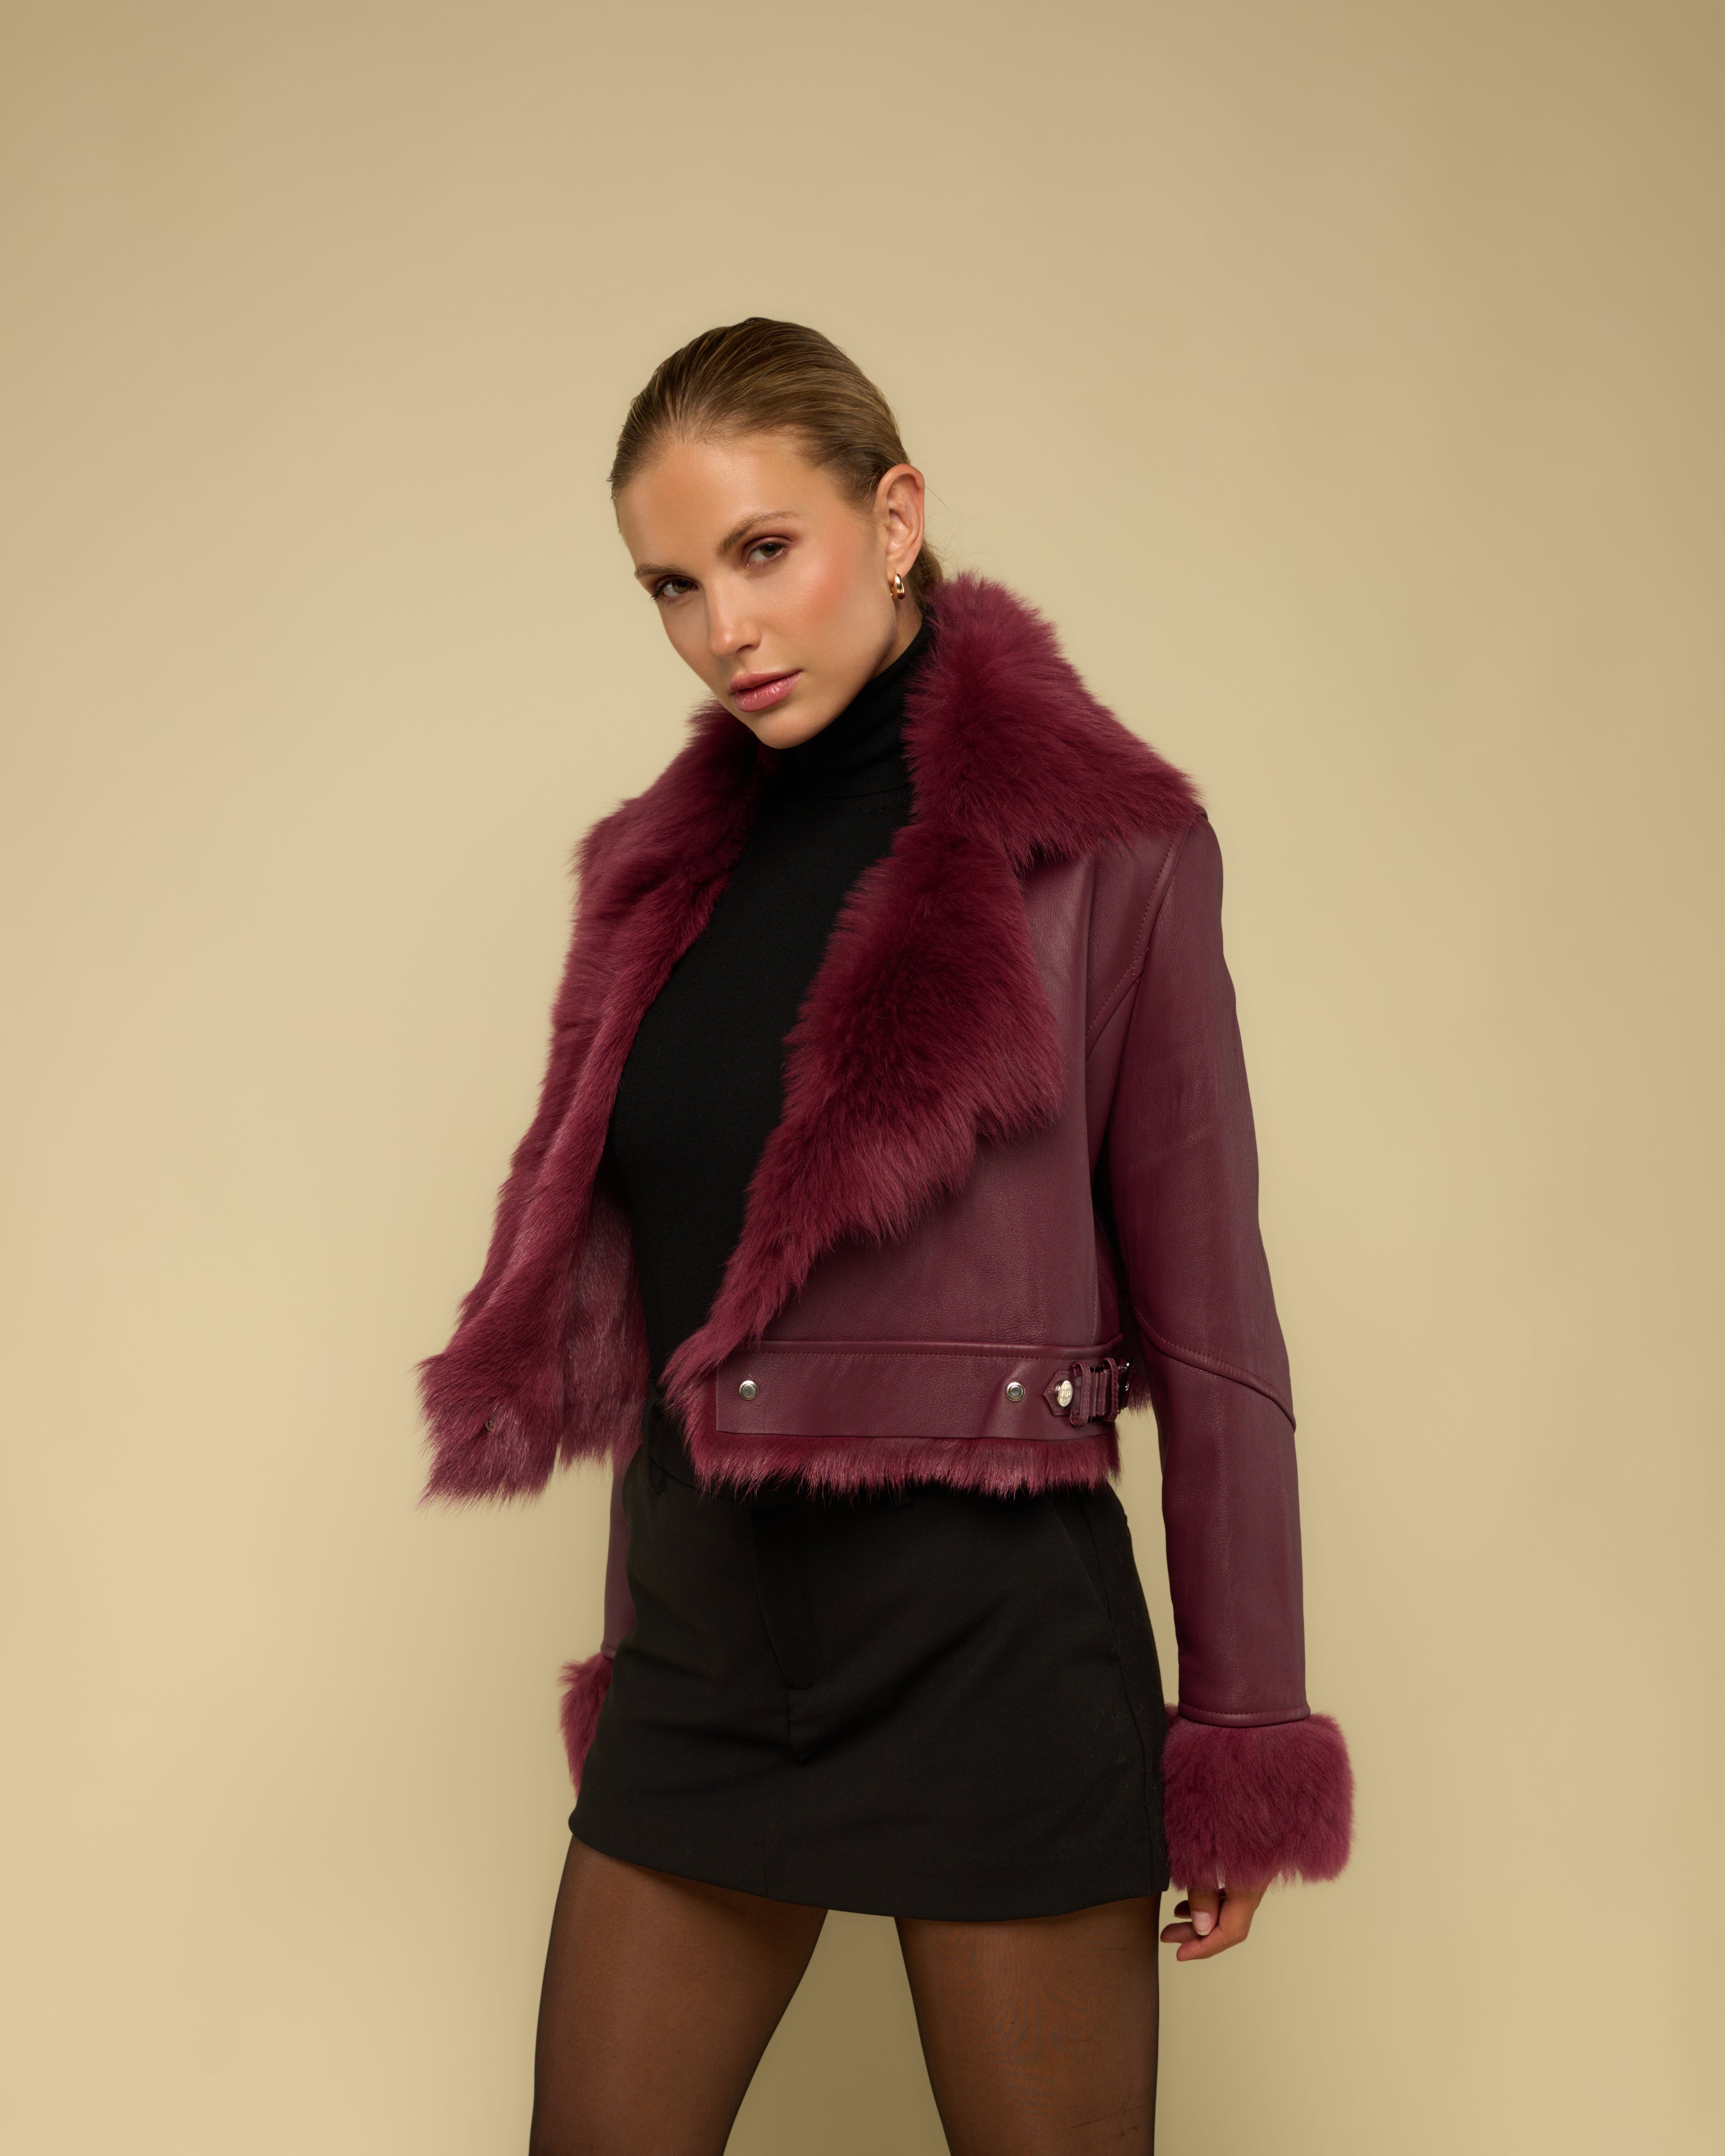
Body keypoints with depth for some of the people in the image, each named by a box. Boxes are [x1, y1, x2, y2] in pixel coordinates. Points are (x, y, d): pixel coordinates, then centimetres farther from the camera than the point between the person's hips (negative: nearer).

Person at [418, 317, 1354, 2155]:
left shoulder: (1102, 845, -7)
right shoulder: (665, 868, 8)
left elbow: (1208, 1313, -6)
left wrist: (1243, 1742, -5)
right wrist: (635, 1656, 17)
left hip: (989, 1640, -5)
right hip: (704, 1646, 5)